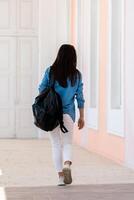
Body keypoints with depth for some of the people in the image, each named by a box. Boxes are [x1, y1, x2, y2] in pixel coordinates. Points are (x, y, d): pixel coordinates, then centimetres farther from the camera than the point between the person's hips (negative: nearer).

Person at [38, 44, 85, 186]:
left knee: (56, 145, 9)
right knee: (67, 143, 7)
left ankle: (60, 175, 5)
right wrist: (81, 117, 11)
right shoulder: (76, 75, 0)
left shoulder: (50, 71, -3)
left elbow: (41, 90, 0)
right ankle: (67, 164, -22)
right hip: (68, 113, 0)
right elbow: (80, 97, 3)